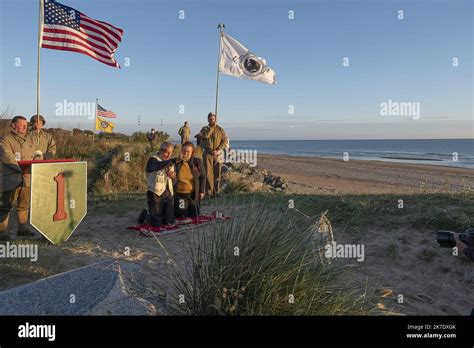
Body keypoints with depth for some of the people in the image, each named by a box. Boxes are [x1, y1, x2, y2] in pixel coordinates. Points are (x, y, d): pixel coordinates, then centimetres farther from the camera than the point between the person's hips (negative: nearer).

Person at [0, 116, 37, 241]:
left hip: (27, 178, 6)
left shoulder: (30, 139, 15)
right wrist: (21, 170, -25)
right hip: (11, 179, -5)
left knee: (25, 204, 11)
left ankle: (22, 228, 22)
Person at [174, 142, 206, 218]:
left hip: (193, 195, 2)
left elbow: (203, 177, 6)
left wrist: (202, 191, 3)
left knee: (193, 215, 13)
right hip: (180, 194, -1)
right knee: (180, 216, 2)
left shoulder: (198, 162, -4)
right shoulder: (177, 163, -7)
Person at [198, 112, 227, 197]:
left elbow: (224, 140, -1)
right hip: (207, 153, 0)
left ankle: (217, 191, 13)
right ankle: (209, 191, 4)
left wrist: (218, 150, -12)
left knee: (217, 173, 4)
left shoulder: (220, 129, 7)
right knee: (208, 173, -4)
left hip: (217, 154, 1)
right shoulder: (204, 129, 6)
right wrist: (212, 127, -11)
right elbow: (205, 136, -15)